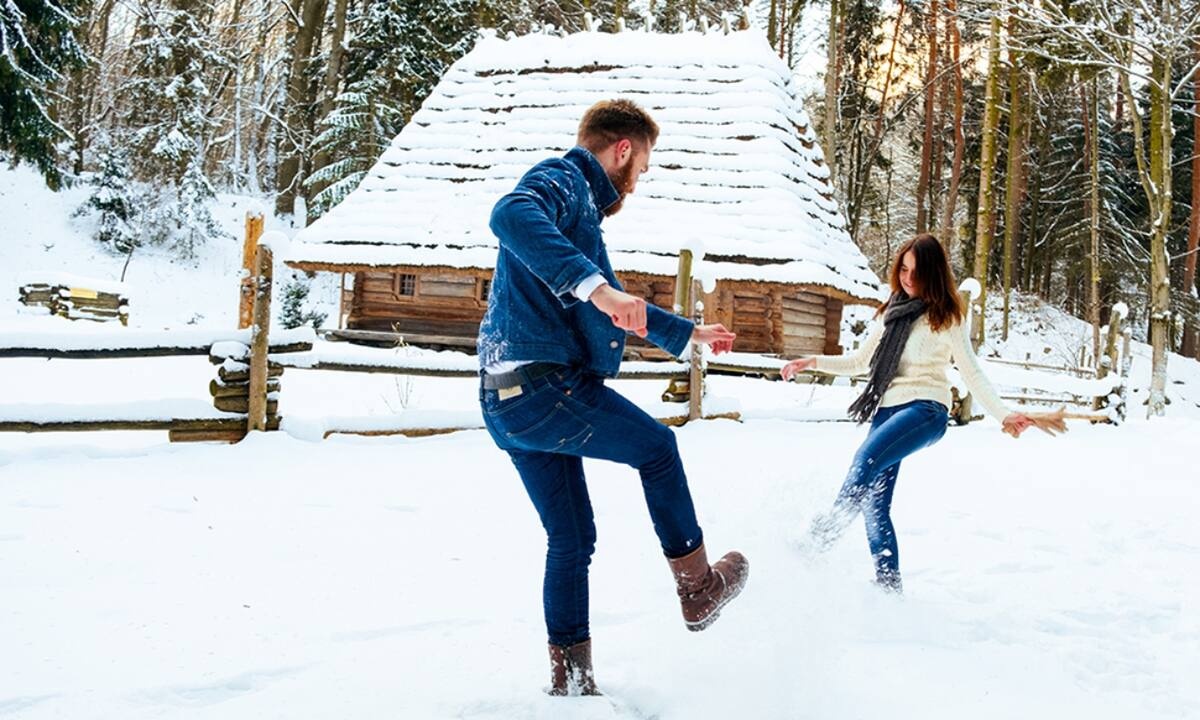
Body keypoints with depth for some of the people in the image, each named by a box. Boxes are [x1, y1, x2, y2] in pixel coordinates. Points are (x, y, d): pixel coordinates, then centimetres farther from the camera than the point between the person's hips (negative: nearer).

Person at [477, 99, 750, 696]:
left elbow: (616, 307, 40)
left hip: (509, 399, 10)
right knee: (657, 448, 10)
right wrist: (593, 286, -41)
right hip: (543, 385, -10)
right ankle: (699, 588, 20)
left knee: (571, 540, 14)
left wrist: (687, 333, 49)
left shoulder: (581, 204, 26)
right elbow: (511, 216, -32)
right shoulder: (561, 181, -6)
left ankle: (570, 680, 19)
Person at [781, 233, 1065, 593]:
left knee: (866, 460, -33)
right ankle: (888, 585, 6)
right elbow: (860, 361, 26)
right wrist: (815, 362, 14)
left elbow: (972, 374, -1)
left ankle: (824, 534, -36)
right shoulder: (892, 313, 18)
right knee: (875, 504, -1)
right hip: (886, 409, 6)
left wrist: (1004, 414, -14)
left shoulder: (946, 318, 2)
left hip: (925, 408, -6)